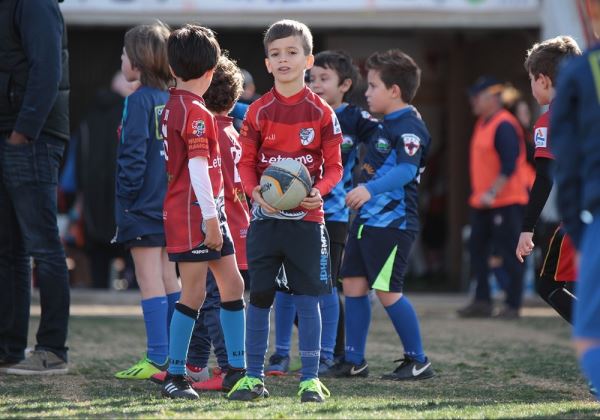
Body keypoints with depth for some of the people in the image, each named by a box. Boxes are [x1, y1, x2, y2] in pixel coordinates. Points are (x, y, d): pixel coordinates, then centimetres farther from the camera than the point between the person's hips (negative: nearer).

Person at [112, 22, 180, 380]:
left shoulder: (139, 100, -13)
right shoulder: (172, 100, 9)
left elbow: (133, 153, -16)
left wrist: (126, 197, -10)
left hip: (143, 204, -8)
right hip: (171, 202, 8)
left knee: (150, 281, -6)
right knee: (168, 278, 14)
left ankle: (158, 359, -8)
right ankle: (176, 356, 16)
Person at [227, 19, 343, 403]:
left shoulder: (322, 113, -1)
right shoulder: (258, 111, 2)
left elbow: (334, 166, 2)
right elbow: (246, 163, 5)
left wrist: (319, 191, -17)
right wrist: (256, 192, -15)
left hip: (307, 218, -1)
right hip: (265, 217, 1)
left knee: (307, 299, 0)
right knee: (259, 297, 2)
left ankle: (311, 379, 5)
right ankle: (254, 378, 10)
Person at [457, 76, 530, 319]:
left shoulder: (504, 126, -15)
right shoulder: (482, 123, 15)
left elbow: (509, 166, -21)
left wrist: (492, 194, -25)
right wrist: (478, 194, 17)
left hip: (506, 201, -10)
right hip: (482, 202, 10)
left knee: (508, 253, -5)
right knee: (478, 250, 9)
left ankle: (513, 305, -1)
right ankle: (482, 301, 14)